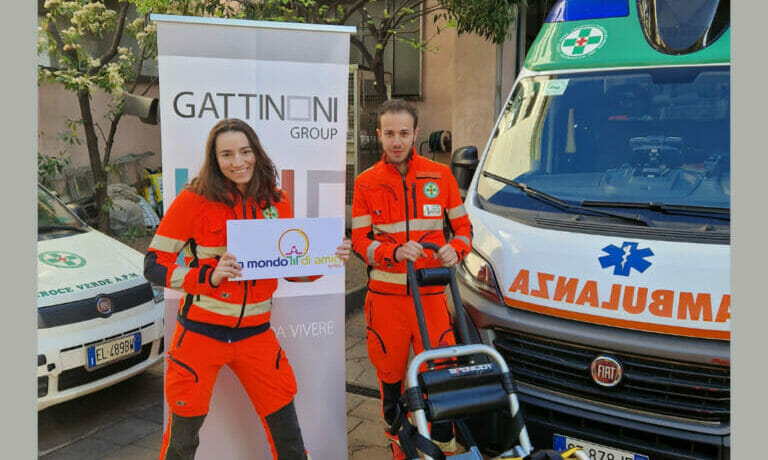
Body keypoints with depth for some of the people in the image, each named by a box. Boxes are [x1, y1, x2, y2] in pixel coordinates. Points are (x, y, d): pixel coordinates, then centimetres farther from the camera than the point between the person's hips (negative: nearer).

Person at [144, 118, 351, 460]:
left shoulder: (276, 203, 2)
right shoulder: (194, 200, -10)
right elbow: (154, 265, -9)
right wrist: (209, 276, -24)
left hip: (256, 333, 3)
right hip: (201, 332, -3)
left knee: (285, 424, 11)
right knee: (185, 429, 11)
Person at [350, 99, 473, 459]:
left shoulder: (441, 176, 4)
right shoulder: (366, 182, 2)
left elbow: (463, 227, 10)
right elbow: (360, 241, 1)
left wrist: (455, 250, -12)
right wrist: (396, 252, -17)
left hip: (431, 294, 0)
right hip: (385, 296, 1)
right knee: (391, 374, 13)